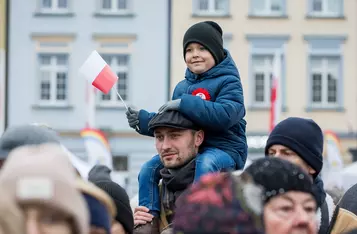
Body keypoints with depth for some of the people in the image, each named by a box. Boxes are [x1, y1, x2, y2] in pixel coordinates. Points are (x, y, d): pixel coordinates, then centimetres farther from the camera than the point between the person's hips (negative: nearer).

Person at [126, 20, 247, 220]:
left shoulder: (228, 82, -6)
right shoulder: (182, 87, 16)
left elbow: (225, 114, -26)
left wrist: (185, 104, -27)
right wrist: (143, 120, -1)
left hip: (224, 149, -7)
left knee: (205, 164, -39)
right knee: (149, 169, -4)